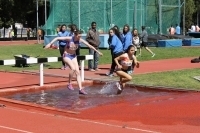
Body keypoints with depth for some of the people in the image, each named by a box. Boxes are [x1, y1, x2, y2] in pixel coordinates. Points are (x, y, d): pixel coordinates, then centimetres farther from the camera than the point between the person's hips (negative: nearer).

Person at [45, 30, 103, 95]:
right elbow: (57, 38, -21)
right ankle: (69, 84, -10)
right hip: (66, 56, -5)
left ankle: (80, 89, -1)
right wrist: (50, 43, -29)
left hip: (73, 56, 5)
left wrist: (97, 51, 3)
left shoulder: (80, 40, -10)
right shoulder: (69, 38, -22)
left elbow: (89, 45, -2)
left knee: (78, 72, -3)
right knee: (73, 68, -28)